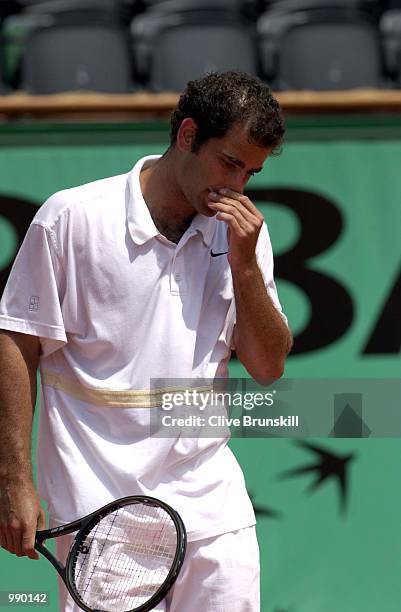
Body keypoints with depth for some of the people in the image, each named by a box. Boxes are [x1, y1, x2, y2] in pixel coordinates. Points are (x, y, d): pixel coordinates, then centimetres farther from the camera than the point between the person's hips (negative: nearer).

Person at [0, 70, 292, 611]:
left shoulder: (242, 233, 8)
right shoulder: (72, 217, -5)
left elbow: (268, 367, 7)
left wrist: (245, 265, -7)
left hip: (214, 507, 4)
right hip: (102, 510, -4)